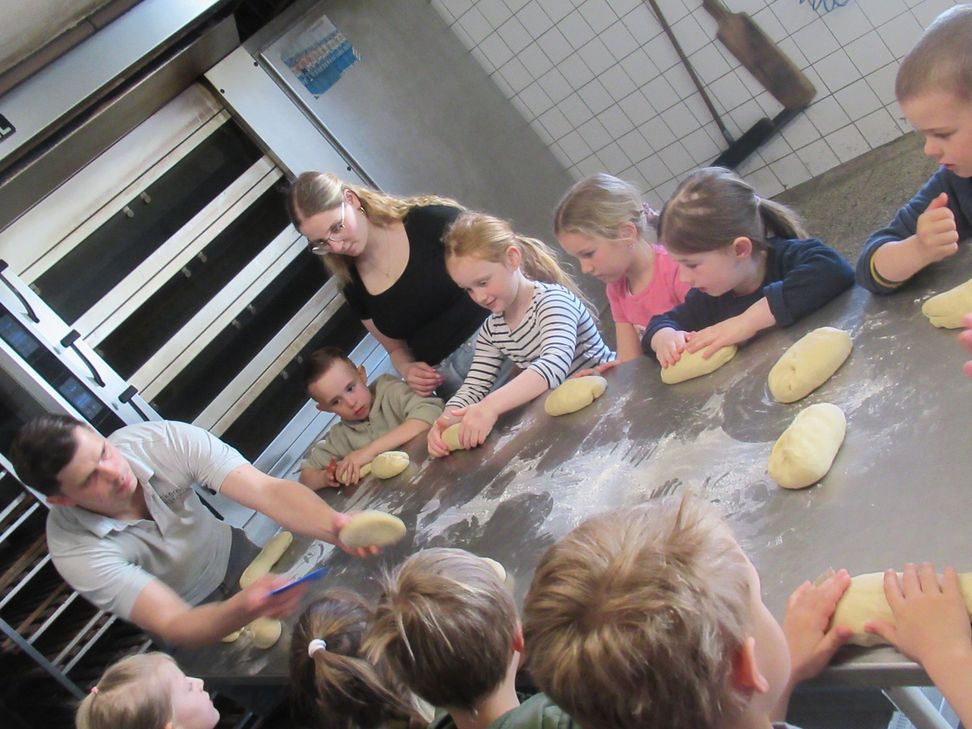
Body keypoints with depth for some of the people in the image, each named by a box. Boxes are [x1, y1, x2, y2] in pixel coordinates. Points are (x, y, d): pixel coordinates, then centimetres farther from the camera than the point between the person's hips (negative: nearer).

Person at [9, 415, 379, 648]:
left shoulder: (164, 440, -28)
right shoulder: (75, 547, -30)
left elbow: (268, 490, -37)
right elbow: (171, 624, -37)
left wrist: (334, 525, -57)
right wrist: (245, 607, -59)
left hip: (234, 557, 2)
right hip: (196, 624, -2)